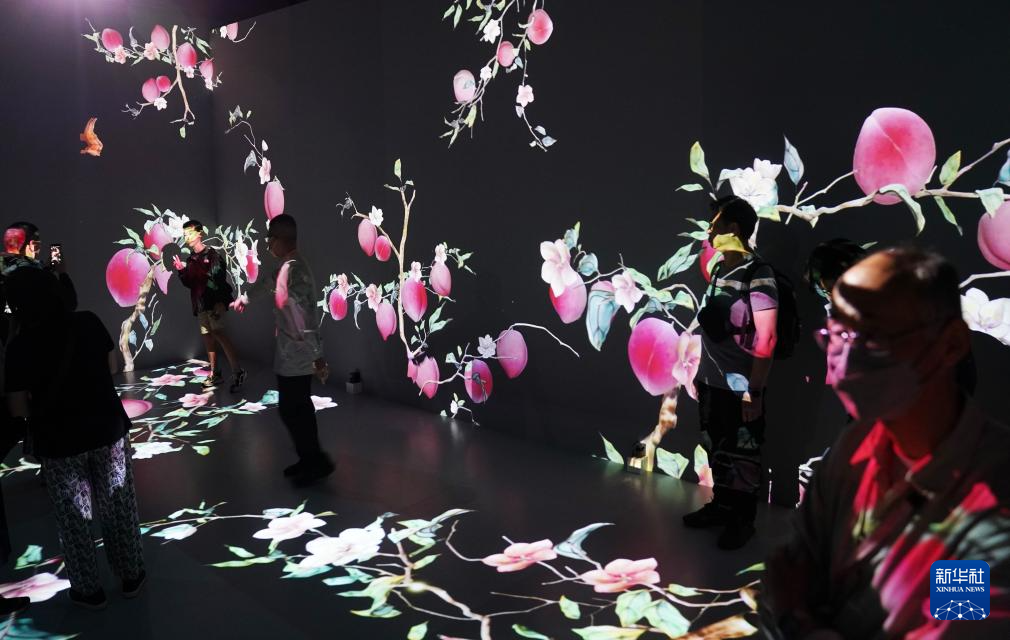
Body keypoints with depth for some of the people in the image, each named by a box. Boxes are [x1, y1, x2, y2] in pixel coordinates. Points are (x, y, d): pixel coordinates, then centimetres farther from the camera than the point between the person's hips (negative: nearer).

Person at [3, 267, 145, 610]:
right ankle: (131, 575, 30)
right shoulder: (89, 323, -9)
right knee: (118, 507, 17)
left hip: (59, 443, -2)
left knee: (73, 518, 15)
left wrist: (43, 395, 5)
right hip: (108, 430, 2)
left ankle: (89, 590, 27)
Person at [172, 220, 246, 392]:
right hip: (200, 303, 8)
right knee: (207, 336, 11)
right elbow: (189, 283, 18)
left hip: (215, 300, -8)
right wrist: (181, 271, 2)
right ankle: (215, 374, 20)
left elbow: (219, 277, -16)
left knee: (218, 332, -21)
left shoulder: (211, 254, -6)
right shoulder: (190, 259, 15)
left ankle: (237, 371, -22)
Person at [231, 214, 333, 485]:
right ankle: (310, 459, 25)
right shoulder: (286, 267, 10)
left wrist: (317, 356, -31)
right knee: (299, 407, 15)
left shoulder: (294, 271, -22)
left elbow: (308, 317, -28)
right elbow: (267, 282, 33)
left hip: (296, 355, -10)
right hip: (292, 353, 10)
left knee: (290, 409, -2)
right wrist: (244, 298, 50)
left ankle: (317, 462, 8)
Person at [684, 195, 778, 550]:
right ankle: (720, 506, 36)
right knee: (716, 449, 18)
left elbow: (765, 340, -17)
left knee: (741, 456, 8)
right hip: (711, 383, 7)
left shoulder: (758, 275, -16)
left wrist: (754, 391, -18)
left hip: (740, 388, -7)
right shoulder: (719, 270, 7)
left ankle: (743, 520, 25)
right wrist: (700, 373, 14)